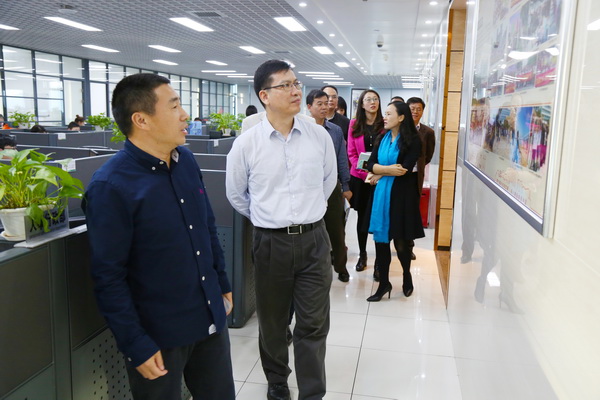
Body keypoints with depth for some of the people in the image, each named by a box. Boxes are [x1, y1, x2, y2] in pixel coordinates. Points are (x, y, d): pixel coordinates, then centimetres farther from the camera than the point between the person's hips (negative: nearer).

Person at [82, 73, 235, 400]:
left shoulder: (186, 160, 0)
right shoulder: (109, 187, -19)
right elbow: (109, 278, -16)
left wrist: (222, 284, 15)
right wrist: (137, 346, -14)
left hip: (211, 320, 6)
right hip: (159, 335, -6)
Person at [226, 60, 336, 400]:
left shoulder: (320, 136, -2)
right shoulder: (247, 144, -6)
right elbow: (236, 194, 8)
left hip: (314, 240, 1)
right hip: (271, 243, 0)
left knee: (314, 325, 7)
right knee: (273, 324, 16)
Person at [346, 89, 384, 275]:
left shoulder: (385, 124, 2)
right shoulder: (355, 124, 5)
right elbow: (351, 153, 3)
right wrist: (365, 172, -10)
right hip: (359, 177, 2)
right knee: (362, 216, 11)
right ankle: (362, 254, 25)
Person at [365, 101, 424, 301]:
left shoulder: (412, 140, -6)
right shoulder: (382, 138, 8)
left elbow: (405, 170, -15)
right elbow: (371, 164, 0)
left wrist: (380, 172, -6)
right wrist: (390, 168, -15)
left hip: (401, 194, -4)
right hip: (381, 193, 4)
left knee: (400, 240, 7)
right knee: (380, 239, 5)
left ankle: (407, 275, 34)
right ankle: (384, 283, 18)